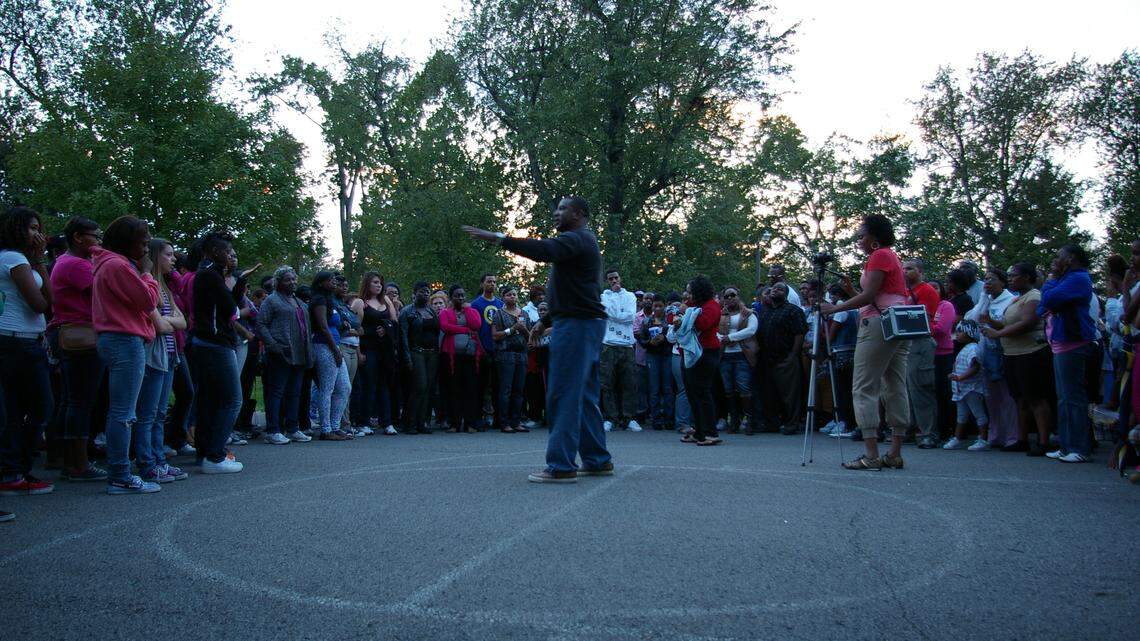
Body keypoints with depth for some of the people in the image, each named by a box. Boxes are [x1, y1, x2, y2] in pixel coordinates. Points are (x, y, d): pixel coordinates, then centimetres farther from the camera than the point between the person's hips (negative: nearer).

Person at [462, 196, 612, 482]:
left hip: (576, 323, -11)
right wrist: (546, 322, 27)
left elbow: (545, 249, -30)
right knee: (585, 396, 14)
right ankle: (598, 460, 19)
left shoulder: (576, 239, -10)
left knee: (562, 395, -10)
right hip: (587, 322, 11)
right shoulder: (585, 241, 24)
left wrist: (498, 238, -33)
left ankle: (561, 466, -10)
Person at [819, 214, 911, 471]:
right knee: (895, 387, 7)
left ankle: (871, 455, -13)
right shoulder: (892, 256, 22)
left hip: (879, 325, -10)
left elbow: (868, 296, -14)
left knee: (864, 388, -9)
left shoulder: (879, 256, -6)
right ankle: (895, 454, 7)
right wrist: (849, 290, 13)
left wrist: (835, 308, -8)